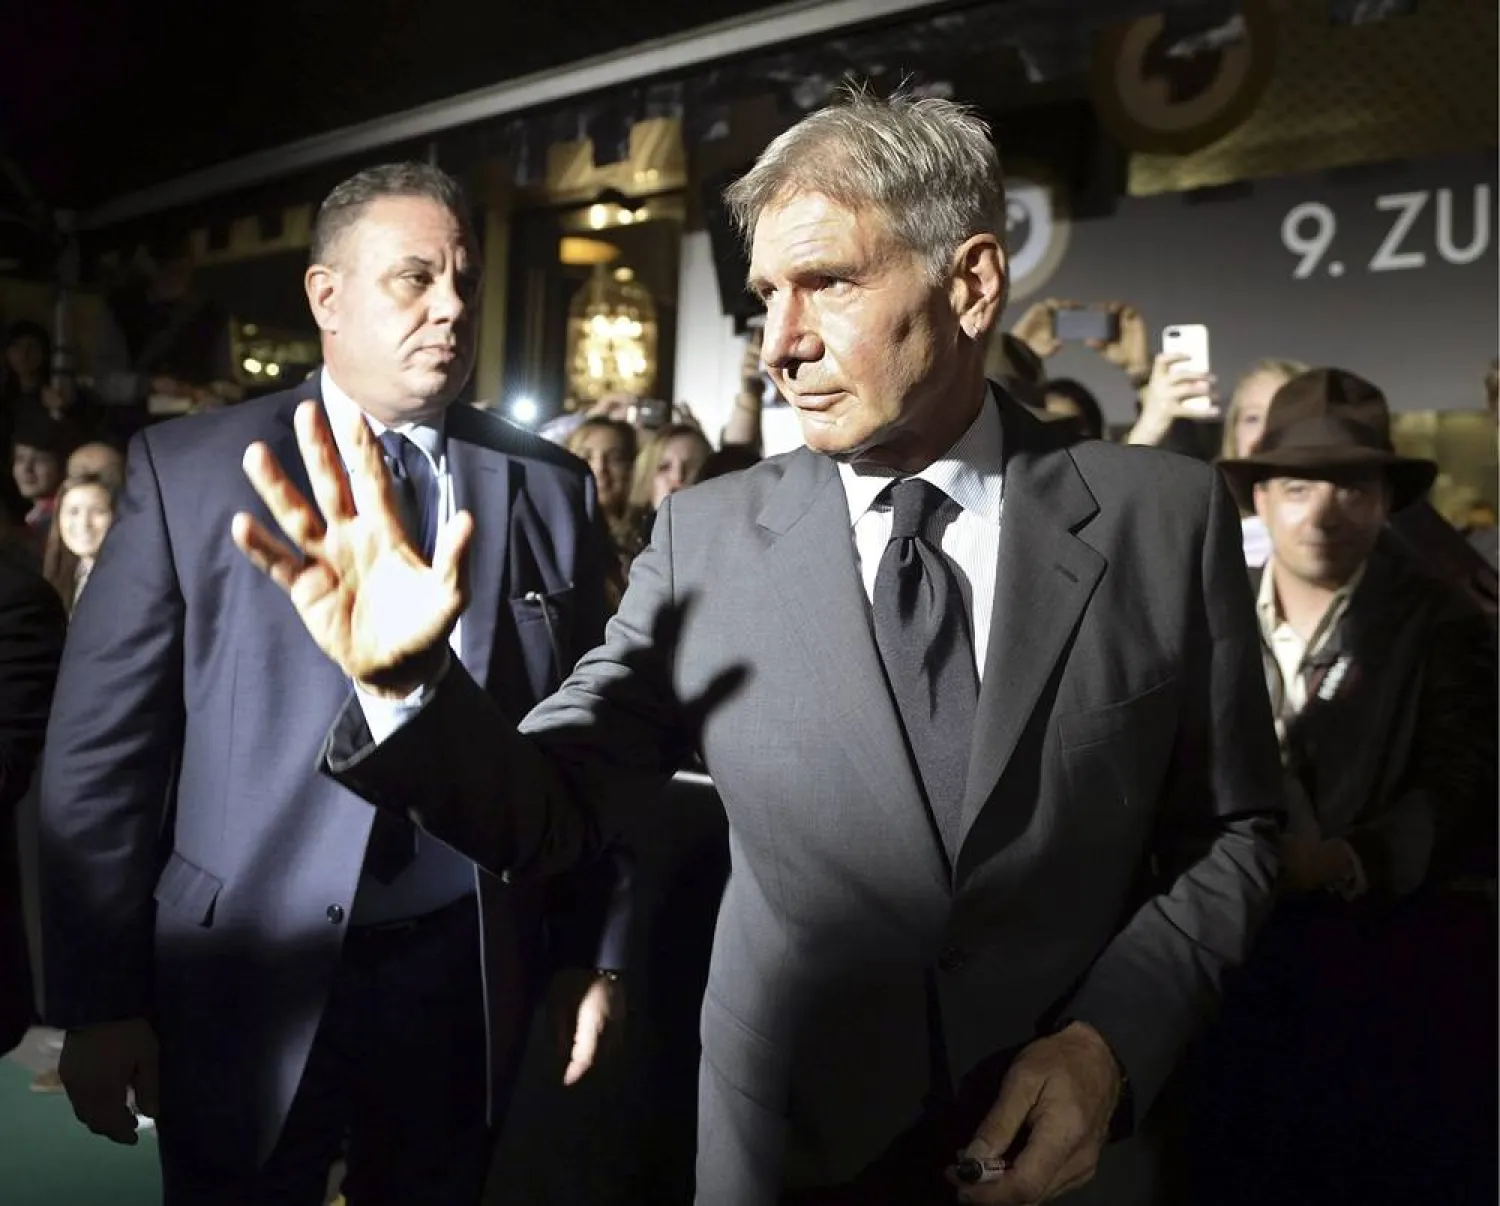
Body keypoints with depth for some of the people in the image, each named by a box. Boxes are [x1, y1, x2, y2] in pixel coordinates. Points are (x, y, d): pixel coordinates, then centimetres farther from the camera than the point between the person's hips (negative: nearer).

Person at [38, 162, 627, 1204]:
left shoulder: (551, 489, 1)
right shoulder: (188, 470, -5)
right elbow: (102, 749, -5)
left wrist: (599, 954, 3)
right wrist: (100, 1002, -5)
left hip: (467, 979, 2)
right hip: (246, 981, -1)